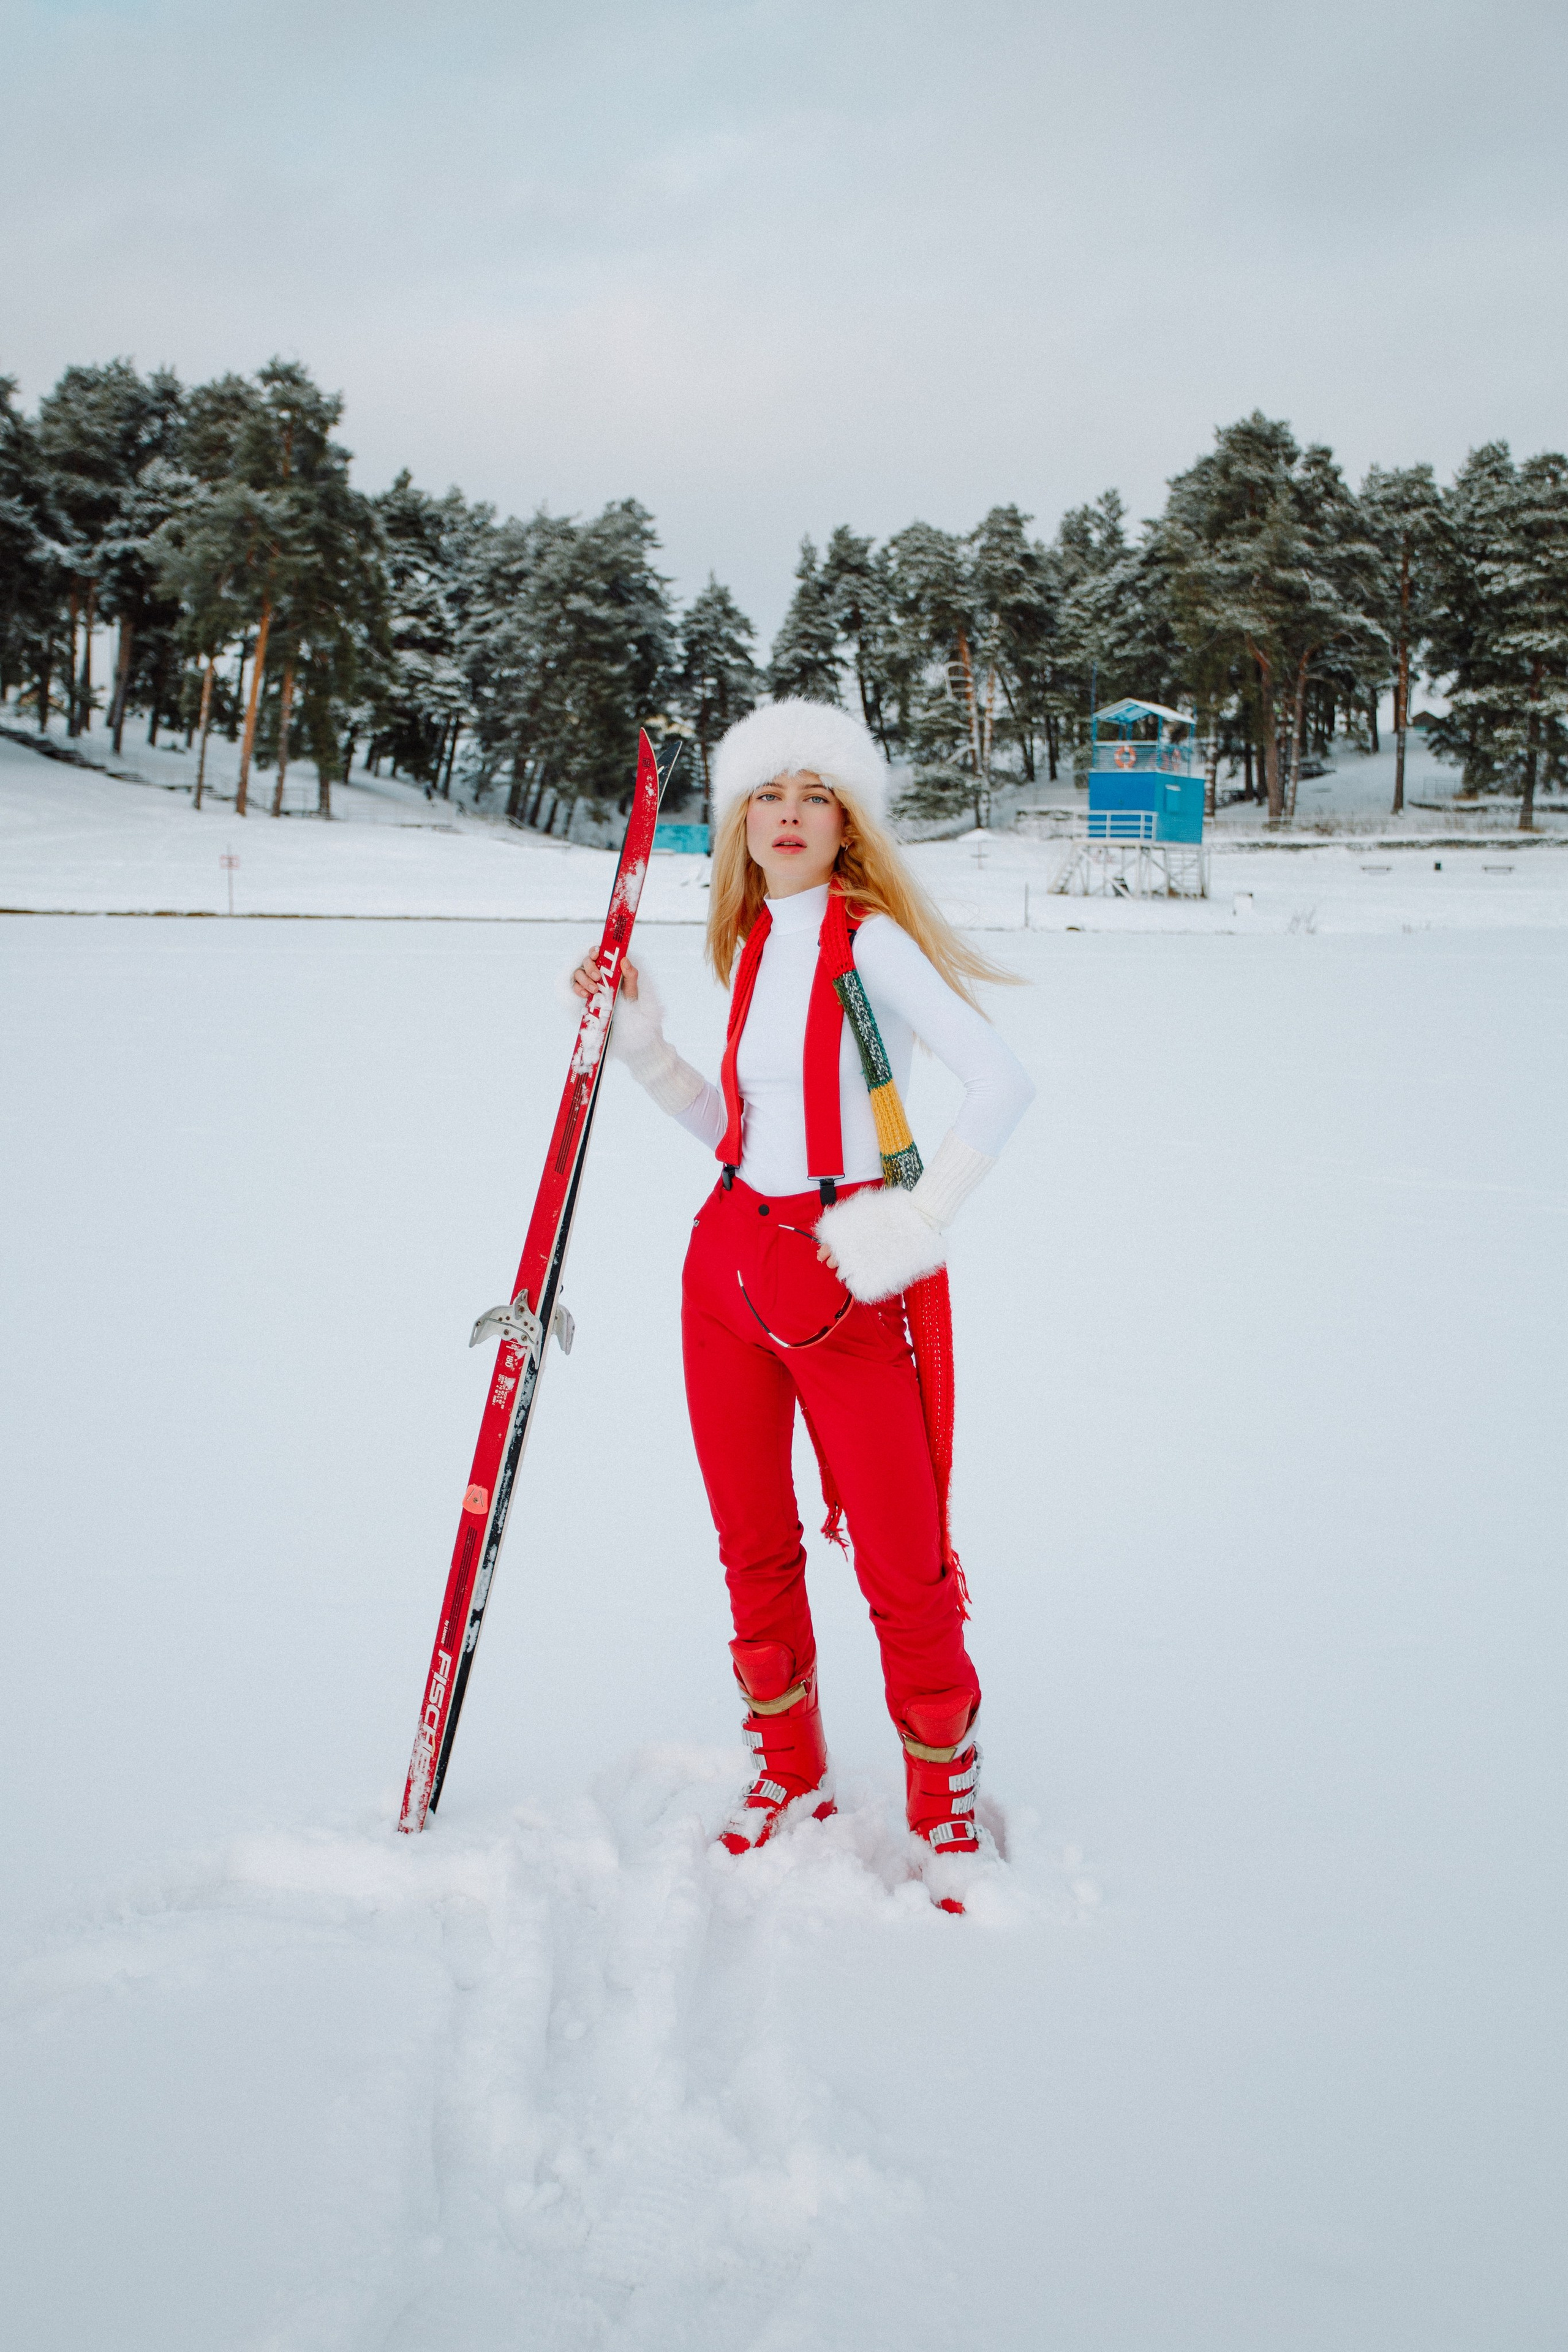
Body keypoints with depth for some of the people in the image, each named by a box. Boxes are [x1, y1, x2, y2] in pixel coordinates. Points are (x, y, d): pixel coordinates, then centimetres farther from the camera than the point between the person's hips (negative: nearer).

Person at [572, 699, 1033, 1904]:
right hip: (728, 1261, 7)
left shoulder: (872, 941, -10)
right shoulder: (754, 946, 12)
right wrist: (638, 1038, 6)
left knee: (902, 1559, 0)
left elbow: (1003, 1084, -21)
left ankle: (943, 1798, 20)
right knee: (753, 1545, 13)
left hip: (845, 1279, -7)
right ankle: (790, 1767, 32)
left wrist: (913, 1227, -20)